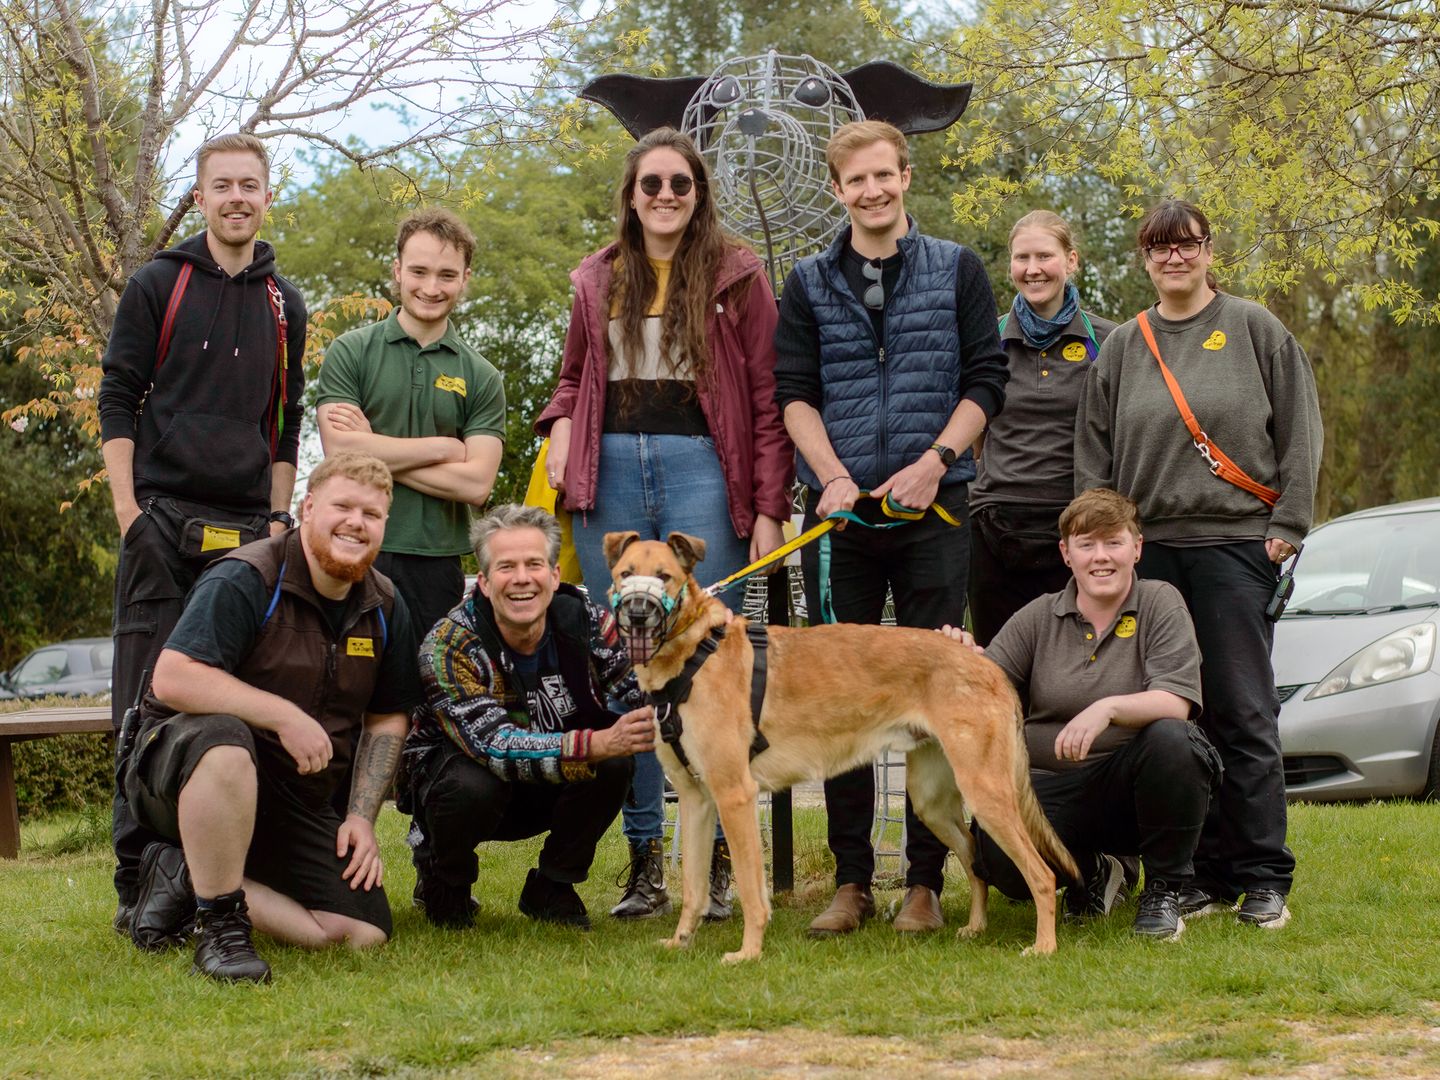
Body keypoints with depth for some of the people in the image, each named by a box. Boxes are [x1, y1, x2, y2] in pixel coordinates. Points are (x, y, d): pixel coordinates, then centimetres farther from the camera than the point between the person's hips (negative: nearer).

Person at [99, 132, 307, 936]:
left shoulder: (285, 305, 15)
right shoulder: (158, 285, 5)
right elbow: (118, 401, 1)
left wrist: (277, 522, 8)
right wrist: (129, 511, -8)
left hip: (248, 530, 3)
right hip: (163, 519, -3)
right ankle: (139, 881, -1)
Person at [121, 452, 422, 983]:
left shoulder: (385, 608, 5)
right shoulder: (245, 580, -15)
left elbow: (388, 720, 13)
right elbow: (172, 679, -26)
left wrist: (362, 817, 1)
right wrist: (284, 716, -28)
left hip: (298, 801, 6)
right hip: (181, 767, -6)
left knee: (364, 933, -11)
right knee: (223, 740, -42)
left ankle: (188, 882, 5)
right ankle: (220, 925, -24)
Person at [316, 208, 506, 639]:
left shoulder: (482, 378, 8)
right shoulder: (350, 353, 4)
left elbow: (476, 484, -3)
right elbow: (340, 453, -9)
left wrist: (375, 452, -6)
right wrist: (445, 447, -5)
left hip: (437, 564, 2)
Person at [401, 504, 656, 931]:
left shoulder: (586, 623, -15)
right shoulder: (448, 647, -26)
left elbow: (646, 694, -20)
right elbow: (495, 747, -37)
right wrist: (598, 744, -50)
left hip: (547, 793, 3)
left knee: (615, 761, -25)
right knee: (472, 785, -36)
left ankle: (552, 887, -2)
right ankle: (442, 881, -1)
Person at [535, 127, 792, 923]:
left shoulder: (736, 276, 4)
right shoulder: (598, 280, 15)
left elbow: (768, 398, 1)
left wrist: (769, 506, -6)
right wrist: (561, 440, 2)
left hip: (699, 468, -3)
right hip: (610, 473, 3)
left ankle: (717, 858, 4)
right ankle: (643, 860, 10)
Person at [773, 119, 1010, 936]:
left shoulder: (957, 271, 7)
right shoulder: (810, 284, 10)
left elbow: (986, 381, 3)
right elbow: (794, 393, 5)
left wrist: (935, 460, -11)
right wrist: (832, 476, -10)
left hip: (932, 509, -1)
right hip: (840, 514, 1)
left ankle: (926, 882, 7)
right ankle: (852, 880, 11)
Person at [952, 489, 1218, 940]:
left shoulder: (1160, 603, 1)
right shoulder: (1037, 617, 7)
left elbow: (1176, 704, -13)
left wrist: (1108, 708, -31)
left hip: (1133, 783, -1)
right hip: (1052, 788, 1)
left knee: (1171, 739, -34)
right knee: (996, 856, -29)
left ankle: (1163, 890, -10)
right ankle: (1091, 870, 9)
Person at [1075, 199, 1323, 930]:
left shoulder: (1256, 330, 5)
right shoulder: (1121, 348, 13)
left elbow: (1299, 432, 3)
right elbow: (1092, 455, 13)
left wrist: (1286, 526, -3)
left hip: (1236, 545, -3)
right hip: (1147, 551, 3)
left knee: (1243, 712, -5)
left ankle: (1263, 878, 2)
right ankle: (1201, 873, 9)